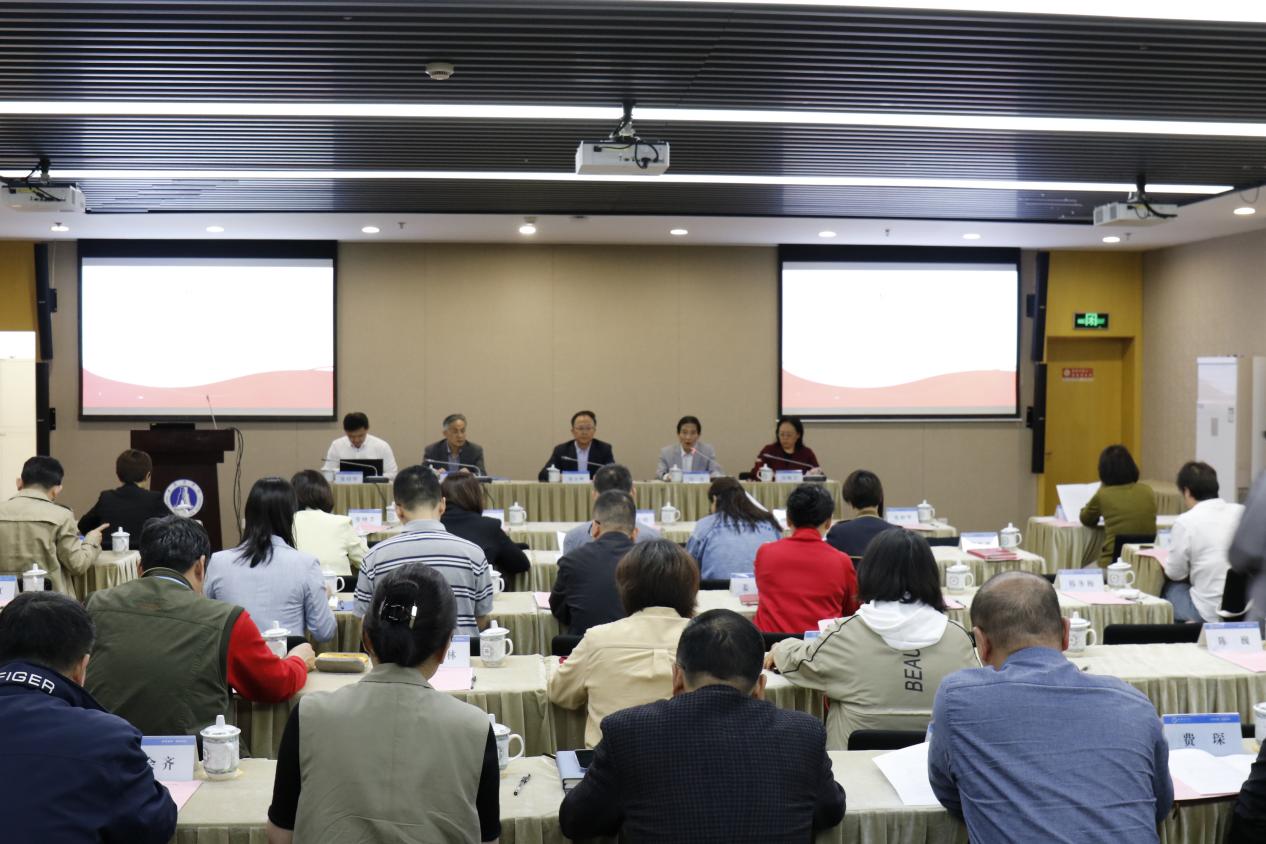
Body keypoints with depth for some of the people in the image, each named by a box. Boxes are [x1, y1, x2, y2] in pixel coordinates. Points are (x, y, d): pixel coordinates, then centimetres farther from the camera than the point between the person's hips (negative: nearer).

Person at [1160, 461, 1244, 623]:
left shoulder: (1185, 522, -12)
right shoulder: (1242, 512, 0)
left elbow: (1176, 573, -4)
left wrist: (1163, 561, 18)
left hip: (1211, 611, -5)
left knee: (1169, 590, 21)